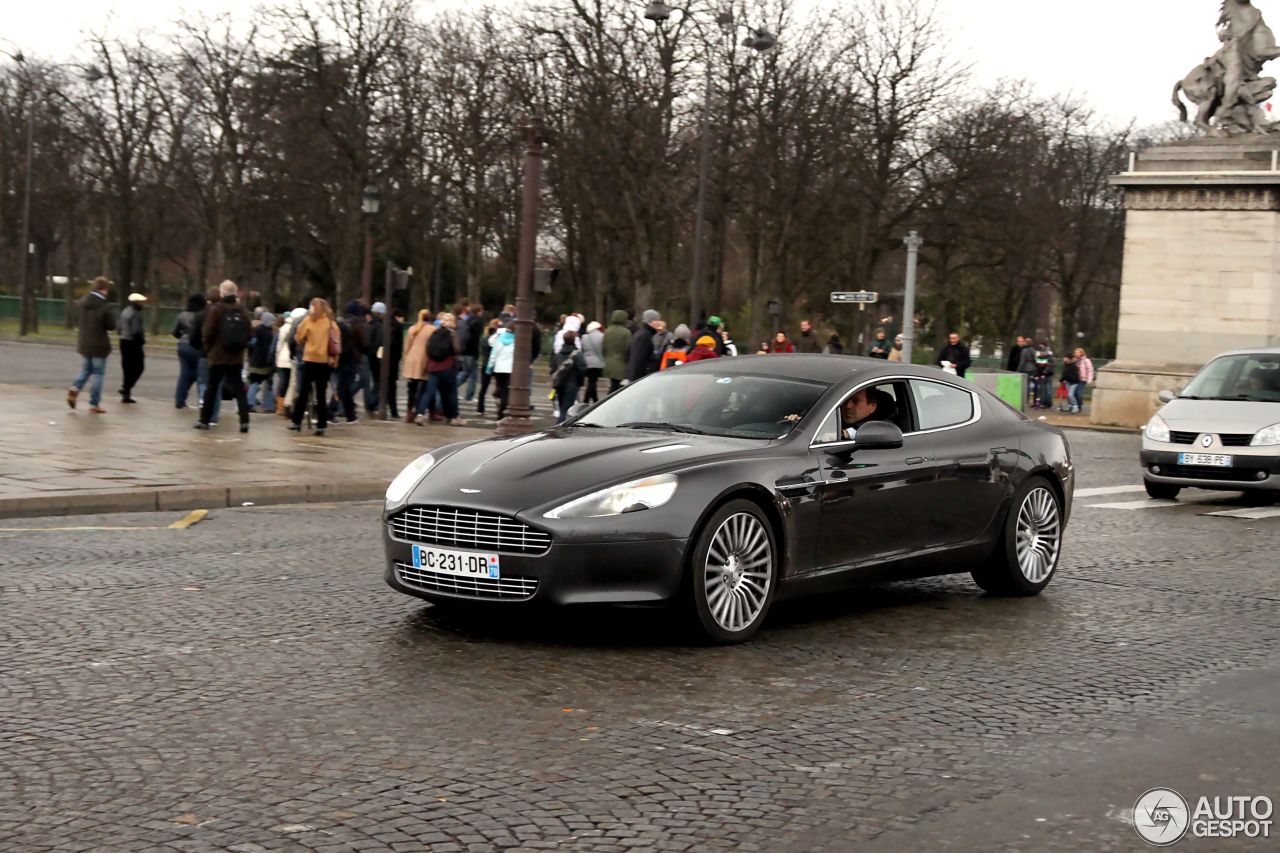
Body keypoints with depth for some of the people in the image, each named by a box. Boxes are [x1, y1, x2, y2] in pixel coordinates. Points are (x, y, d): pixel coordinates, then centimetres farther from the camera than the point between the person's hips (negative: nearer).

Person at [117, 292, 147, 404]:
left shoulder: (124, 312, 13)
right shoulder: (135, 314, -15)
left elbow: (119, 330, 16)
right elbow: (136, 331, -21)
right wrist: (142, 340, -9)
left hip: (124, 342, 9)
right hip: (134, 343, -9)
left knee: (127, 368, 11)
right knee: (138, 367, 1)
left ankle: (126, 394, 12)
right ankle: (126, 388, -9)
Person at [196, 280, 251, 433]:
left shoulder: (216, 309, -8)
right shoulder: (241, 310, 4)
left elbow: (209, 333, -9)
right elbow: (247, 333, 3)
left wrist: (208, 348, 7)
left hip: (218, 355, -3)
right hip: (236, 357, 3)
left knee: (211, 388, 8)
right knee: (239, 388, 4)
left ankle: (204, 420, 14)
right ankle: (244, 421, -7)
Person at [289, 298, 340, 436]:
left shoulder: (309, 320, -2)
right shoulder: (331, 322, 8)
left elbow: (298, 338, 1)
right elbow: (337, 343, 8)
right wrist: (335, 360, 12)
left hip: (311, 360, -3)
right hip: (326, 362, 3)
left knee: (303, 393, 5)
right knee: (321, 394, 5)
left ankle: (297, 422, 5)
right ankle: (321, 426, 0)